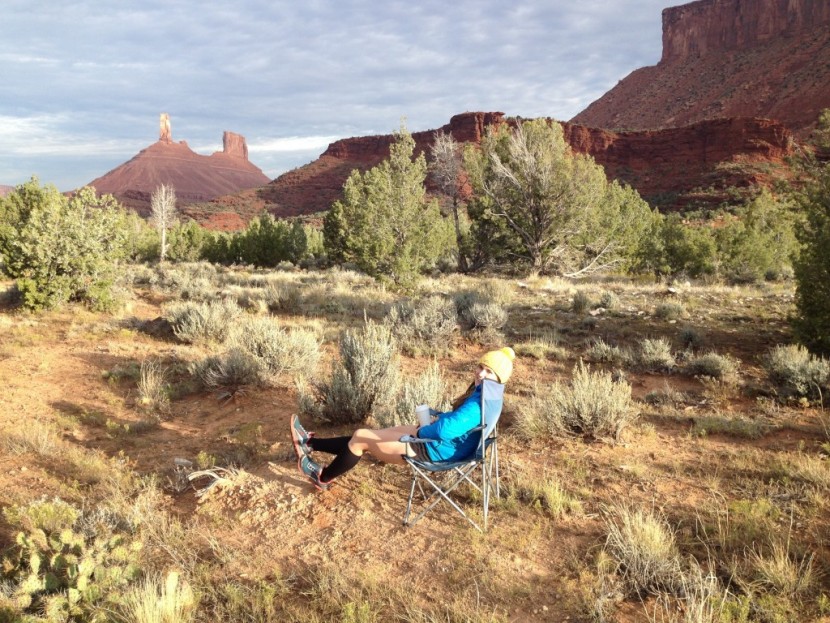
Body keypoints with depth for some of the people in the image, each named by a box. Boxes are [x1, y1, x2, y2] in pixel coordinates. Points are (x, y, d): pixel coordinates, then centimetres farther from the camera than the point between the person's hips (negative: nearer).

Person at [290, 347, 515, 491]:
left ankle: (323, 477, 22)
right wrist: (438, 418, 3)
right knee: (366, 436, 13)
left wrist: (421, 431, -14)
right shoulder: (484, 394, 3)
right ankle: (310, 442, 27)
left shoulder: (479, 403, -28)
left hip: (437, 449, -9)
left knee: (360, 437, 1)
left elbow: (444, 430, -35)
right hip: (437, 441, 9)